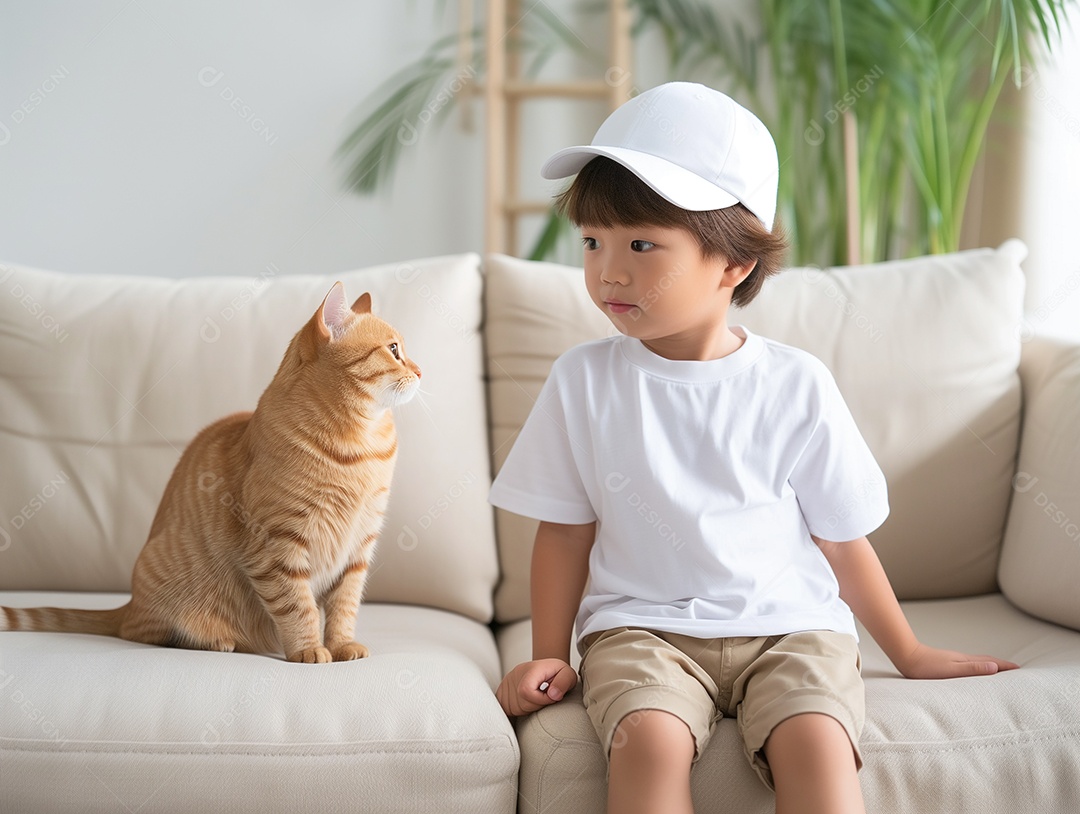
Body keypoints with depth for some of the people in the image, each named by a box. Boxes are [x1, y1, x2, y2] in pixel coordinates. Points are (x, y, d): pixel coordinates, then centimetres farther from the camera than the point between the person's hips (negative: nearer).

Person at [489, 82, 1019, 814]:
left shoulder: (795, 385, -1)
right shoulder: (583, 382, 1)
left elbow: (841, 537, 8)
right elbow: (565, 530, 9)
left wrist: (910, 655, 14)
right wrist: (549, 655, 5)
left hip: (788, 623, 0)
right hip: (641, 625, 0)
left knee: (817, 743, -28)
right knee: (649, 740, -30)